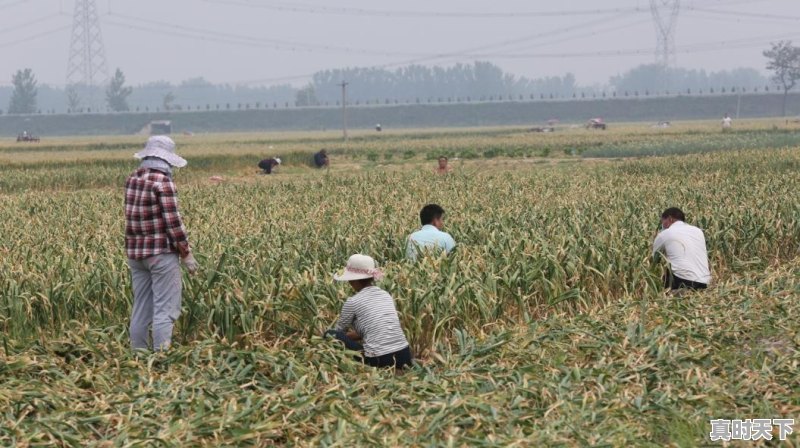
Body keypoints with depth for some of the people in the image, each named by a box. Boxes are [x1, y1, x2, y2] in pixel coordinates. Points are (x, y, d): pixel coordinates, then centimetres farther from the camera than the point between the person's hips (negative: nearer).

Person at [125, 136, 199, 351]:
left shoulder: (132, 180, 7)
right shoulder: (163, 182, -14)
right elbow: (173, 222, -14)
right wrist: (186, 254, -7)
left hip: (135, 252, 7)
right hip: (161, 252, -7)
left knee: (141, 310, 11)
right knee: (165, 310, -4)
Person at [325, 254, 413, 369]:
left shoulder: (353, 302, -2)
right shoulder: (386, 295, 15)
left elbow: (339, 331, 14)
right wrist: (355, 335, 38)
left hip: (379, 361, -6)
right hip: (404, 357, 7)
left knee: (330, 334, 6)